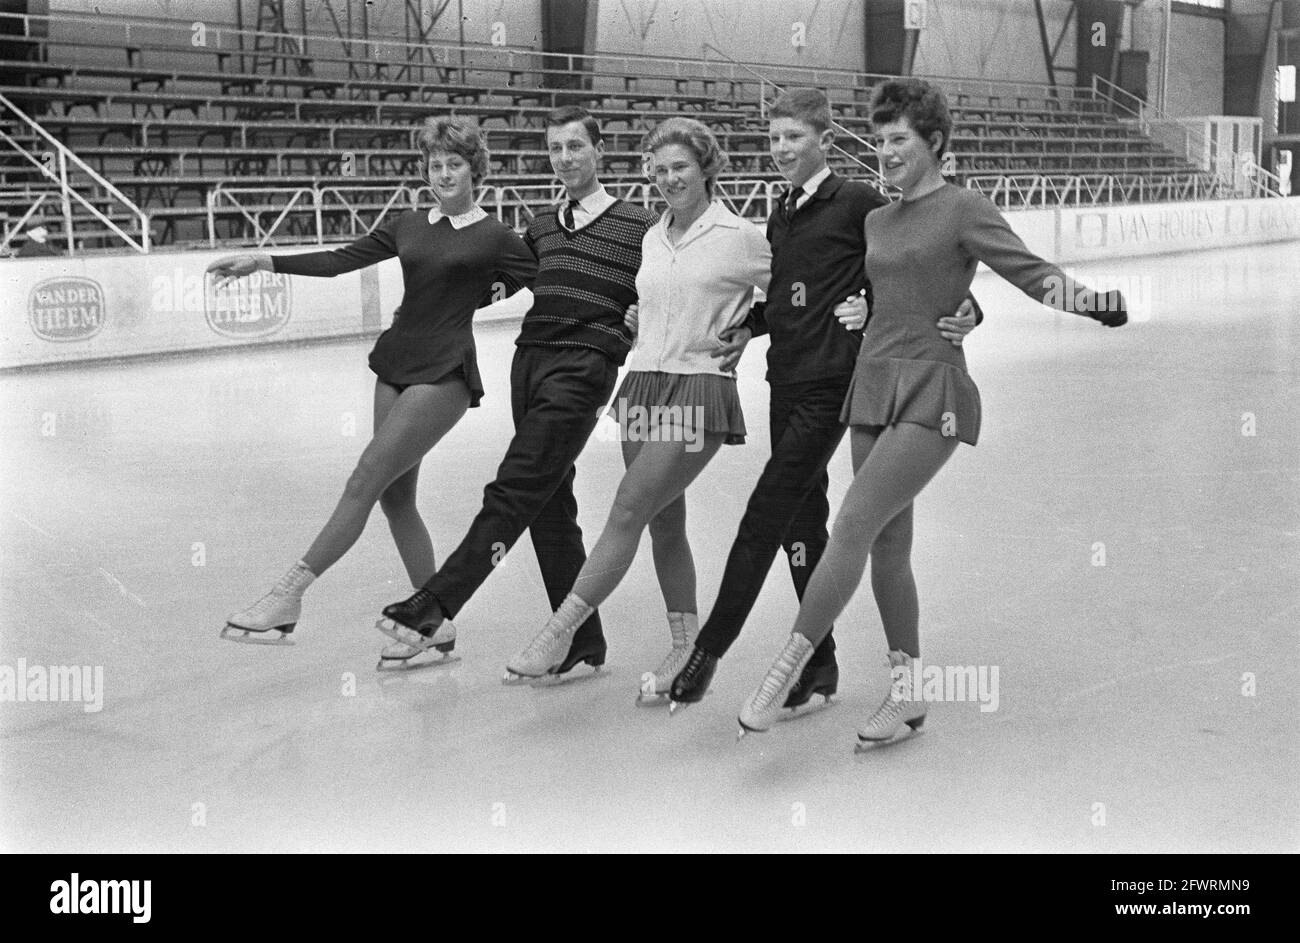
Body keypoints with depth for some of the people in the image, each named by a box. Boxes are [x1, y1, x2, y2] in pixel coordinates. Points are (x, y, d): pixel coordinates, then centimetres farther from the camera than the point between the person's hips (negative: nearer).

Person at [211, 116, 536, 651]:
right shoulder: (409, 227, 13)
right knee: (395, 497, 6)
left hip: (445, 374, -7)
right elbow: (341, 259, 11)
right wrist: (263, 261, 6)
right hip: (396, 364, 7)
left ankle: (288, 595, -11)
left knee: (365, 481, -13)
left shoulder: (495, 238, -2)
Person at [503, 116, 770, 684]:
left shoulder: (740, 236, -4)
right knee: (664, 523, 9)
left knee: (628, 512, -12)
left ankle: (558, 635, -10)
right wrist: (635, 319, 13)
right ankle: (687, 649, 20)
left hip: (700, 390, -7)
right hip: (642, 383, 7)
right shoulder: (653, 240, 14)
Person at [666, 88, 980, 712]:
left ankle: (708, 651, -6)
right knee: (801, 519, 11)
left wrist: (964, 311, -20)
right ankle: (820, 663, 20)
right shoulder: (779, 220, 17)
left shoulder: (858, 203, -6)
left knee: (767, 512, -11)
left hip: (833, 383, -8)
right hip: (786, 381, 8)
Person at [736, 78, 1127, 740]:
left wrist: (1086, 300, -31)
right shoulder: (877, 222, 16)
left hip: (931, 395, -7)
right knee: (888, 548, 8)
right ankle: (906, 694, 18)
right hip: (873, 388, 7)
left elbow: (1029, 270, -11)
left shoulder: (962, 209, -5)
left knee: (851, 529, -16)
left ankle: (784, 671, -11)